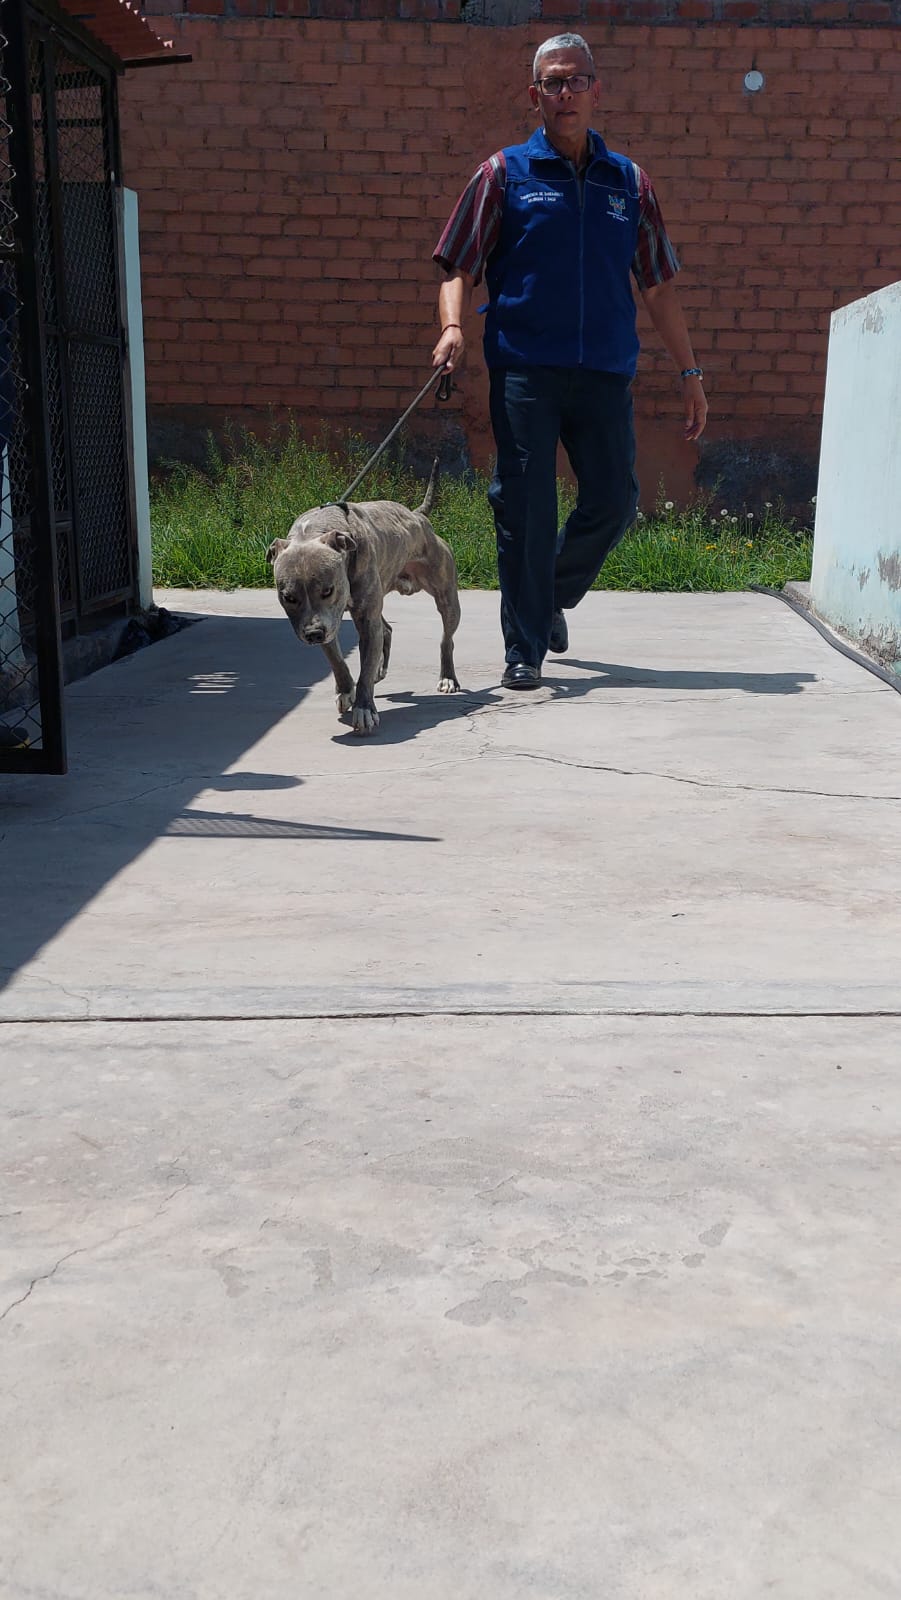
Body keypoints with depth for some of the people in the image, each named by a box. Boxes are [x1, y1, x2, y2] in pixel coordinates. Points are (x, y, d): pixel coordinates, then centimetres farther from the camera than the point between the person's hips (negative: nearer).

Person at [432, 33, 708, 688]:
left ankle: (552, 597, 28)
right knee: (525, 507, -5)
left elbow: (658, 285, 16)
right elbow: (459, 267, 6)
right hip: (524, 369, -2)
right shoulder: (505, 173, 8)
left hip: (606, 371, 3)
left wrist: (690, 372, 12)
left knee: (615, 499, 3)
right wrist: (453, 327, -15)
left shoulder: (629, 181, 15)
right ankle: (524, 649, 4)